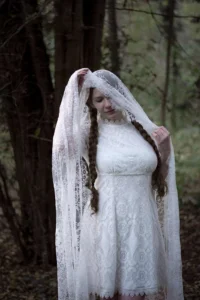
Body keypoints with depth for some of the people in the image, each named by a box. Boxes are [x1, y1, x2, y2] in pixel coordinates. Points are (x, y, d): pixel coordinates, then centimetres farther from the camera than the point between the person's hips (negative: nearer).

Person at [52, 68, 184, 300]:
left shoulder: (145, 131, 7)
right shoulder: (90, 133, -2)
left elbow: (160, 182, 16)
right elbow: (62, 145, -26)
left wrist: (165, 152, -3)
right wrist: (73, 92, -20)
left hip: (141, 225, 2)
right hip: (105, 225, -2)